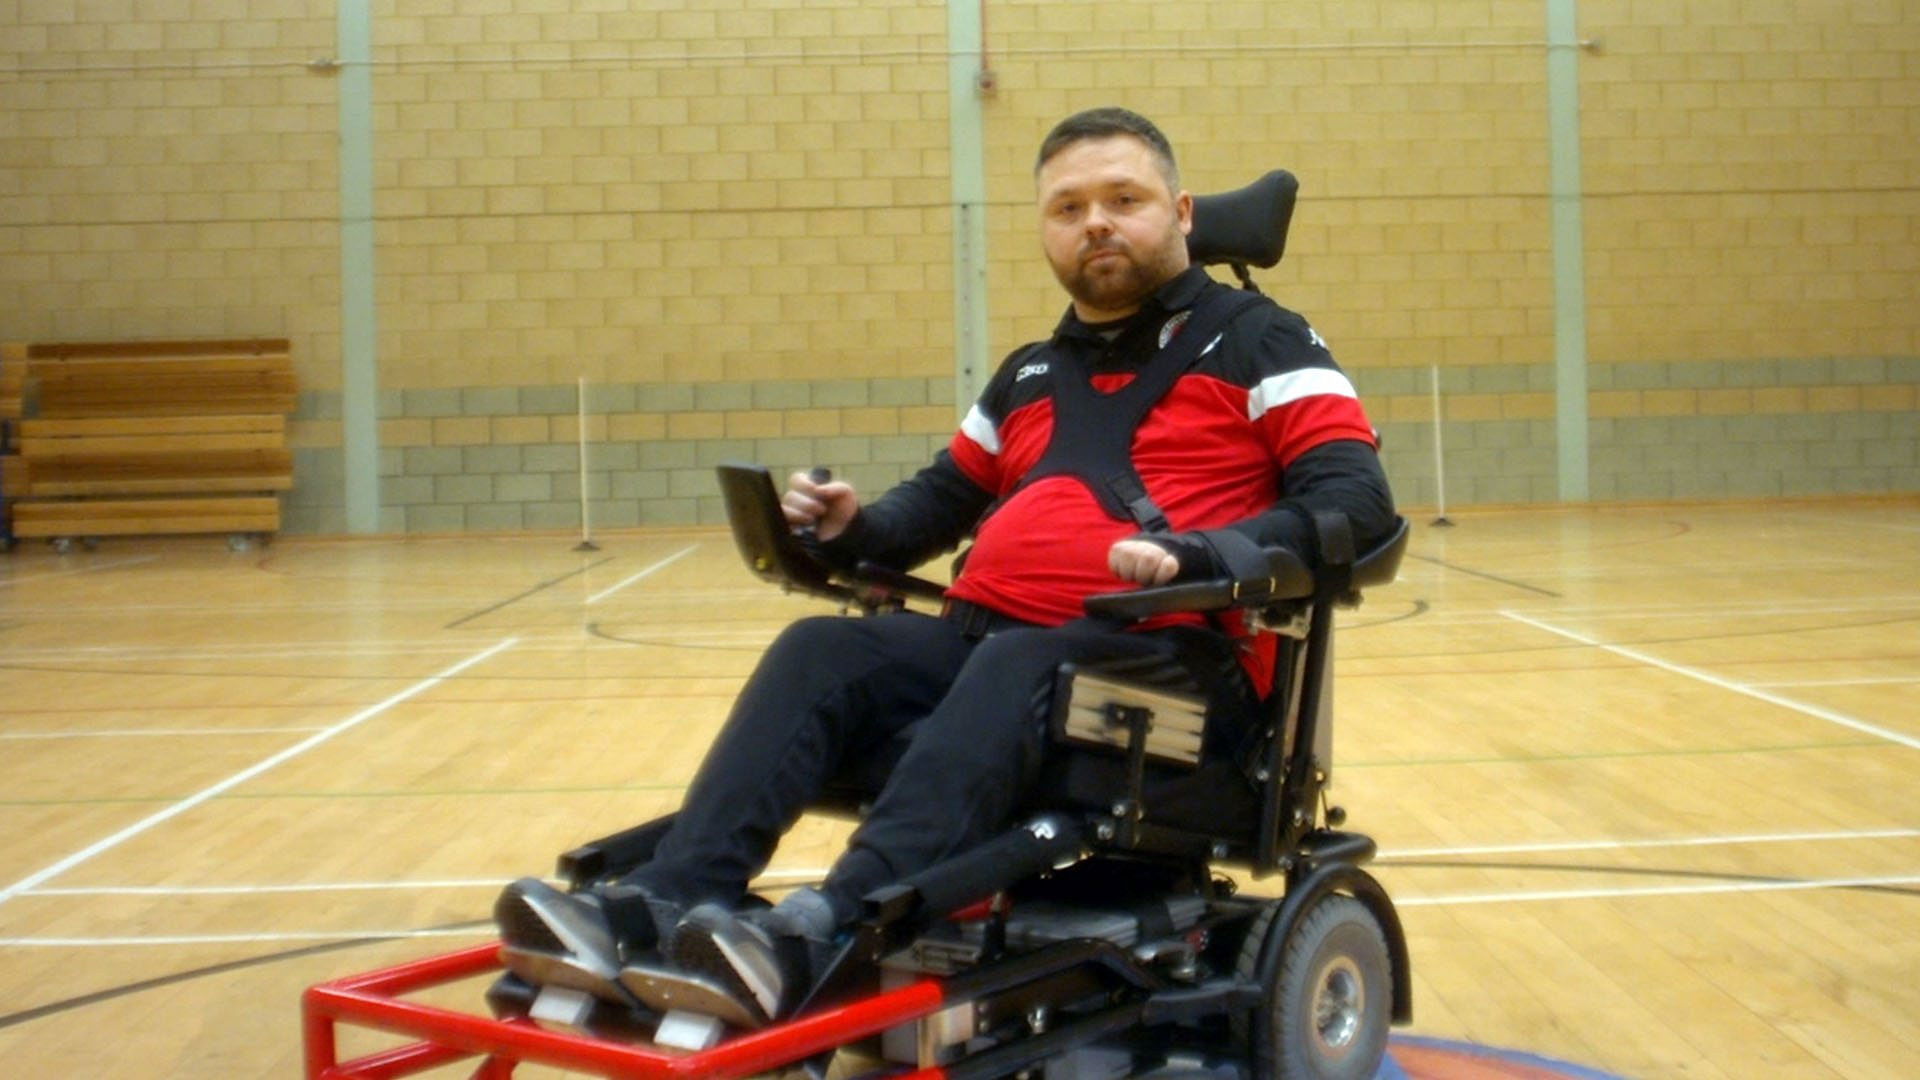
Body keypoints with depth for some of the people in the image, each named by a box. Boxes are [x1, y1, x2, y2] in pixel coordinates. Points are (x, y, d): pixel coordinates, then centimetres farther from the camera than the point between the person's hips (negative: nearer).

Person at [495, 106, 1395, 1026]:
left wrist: (1200, 554, -24)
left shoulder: (1259, 342, 6)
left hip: (1168, 656, -6)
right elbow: (945, 496, 31)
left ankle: (819, 938, -55)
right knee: (821, 652, -20)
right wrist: (854, 529, 7)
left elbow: (1355, 498, -6)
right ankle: (669, 906, -37)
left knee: (1012, 668, -37)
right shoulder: (1029, 376, 26)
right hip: (988, 638, 6)